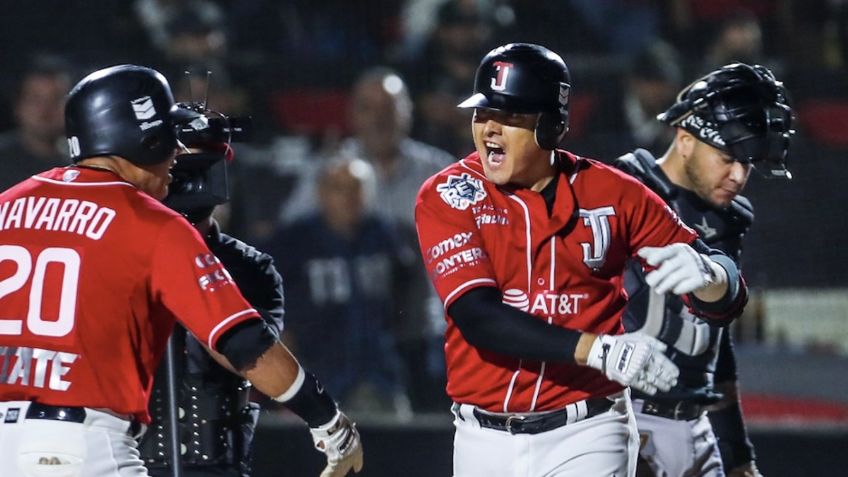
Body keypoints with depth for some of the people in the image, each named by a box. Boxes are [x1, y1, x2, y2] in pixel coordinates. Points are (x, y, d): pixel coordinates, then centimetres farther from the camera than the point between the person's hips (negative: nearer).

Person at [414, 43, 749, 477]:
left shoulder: (612, 193, -1)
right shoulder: (447, 196, -5)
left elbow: (728, 298, 0)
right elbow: (477, 315, -18)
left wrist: (705, 274, -27)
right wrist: (597, 350, -30)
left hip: (585, 438, -1)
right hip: (483, 441, 1)